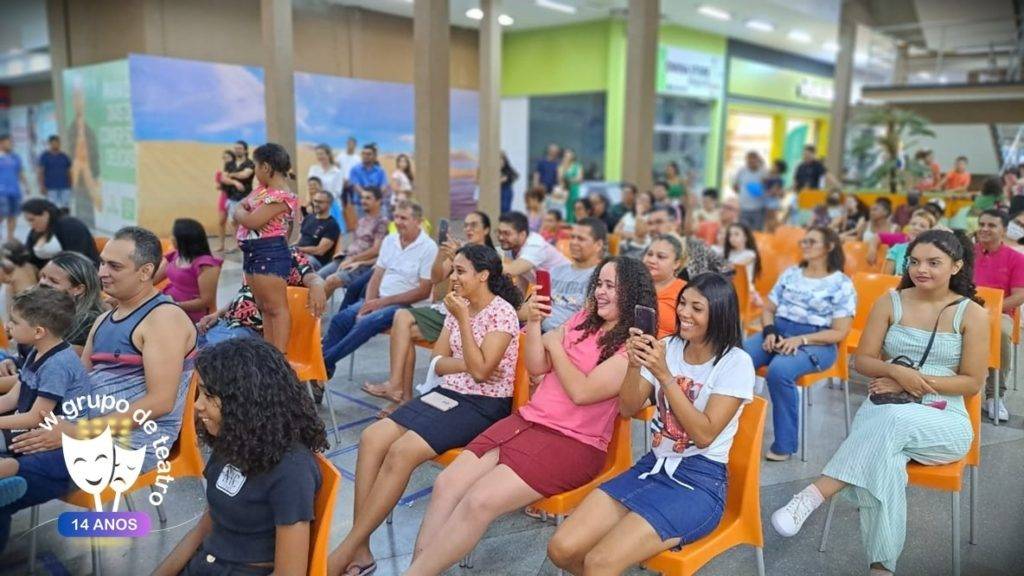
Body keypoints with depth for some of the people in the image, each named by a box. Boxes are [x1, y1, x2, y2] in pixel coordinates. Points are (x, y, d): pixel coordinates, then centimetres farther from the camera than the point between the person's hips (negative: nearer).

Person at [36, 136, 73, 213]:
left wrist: (70, 186, 10)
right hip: (51, 188, -3)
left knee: (65, 209, -2)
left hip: (64, 187, 3)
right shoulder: (44, 156, 1)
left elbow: (69, 172, 14)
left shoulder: (64, 156, 11)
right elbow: (41, 172, -2)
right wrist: (42, 186, -10)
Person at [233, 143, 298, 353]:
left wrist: (239, 212, -2)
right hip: (253, 254, 11)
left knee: (276, 307, -7)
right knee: (264, 307, 15)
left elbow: (251, 221, -22)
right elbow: (241, 206, 19)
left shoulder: (281, 196, -18)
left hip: (270, 254, -11)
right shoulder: (262, 189, 13)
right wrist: (242, 209, -4)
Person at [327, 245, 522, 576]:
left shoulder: (502, 312, -12)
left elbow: (480, 370, -20)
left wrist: (463, 318, -19)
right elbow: (437, 363, 8)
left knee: (401, 451, -26)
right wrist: (465, 365, -12)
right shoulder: (458, 308, 11)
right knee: (372, 438, -13)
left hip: (483, 405, -8)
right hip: (446, 394, 8)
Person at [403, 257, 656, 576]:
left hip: (573, 443, -7)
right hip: (527, 420, 7)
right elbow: (536, 368, 11)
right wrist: (534, 323, -4)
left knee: (479, 502, -22)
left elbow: (582, 392, -18)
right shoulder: (583, 321, 13)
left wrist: (554, 344, -4)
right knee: (447, 484, -10)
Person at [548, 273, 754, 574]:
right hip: (653, 466, 6)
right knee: (561, 549, -9)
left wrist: (663, 374, -23)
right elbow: (627, 410, 3)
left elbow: (704, 434, -17)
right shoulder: (667, 347, 6)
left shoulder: (736, 362, -9)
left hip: (701, 481, -6)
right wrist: (635, 365, -15)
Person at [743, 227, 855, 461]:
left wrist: (800, 340, -17)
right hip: (777, 332, 5)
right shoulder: (790, 273, 16)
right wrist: (769, 332, -6)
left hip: (814, 342, -4)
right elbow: (768, 309, 16)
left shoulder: (842, 284, 1)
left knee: (779, 371, -36)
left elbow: (839, 333, -5)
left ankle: (784, 444, -21)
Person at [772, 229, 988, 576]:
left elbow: (972, 382, -1)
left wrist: (919, 382, -14)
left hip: (944, 420, -1)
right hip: (883, 408, 2)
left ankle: (812, 496, -42)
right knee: (885, 464, -36)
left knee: (892, 422, -39)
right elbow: (862, 361, 5)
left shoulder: (972, 314, 1)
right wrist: (896, 371, -16)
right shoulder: (890, 303, 6)